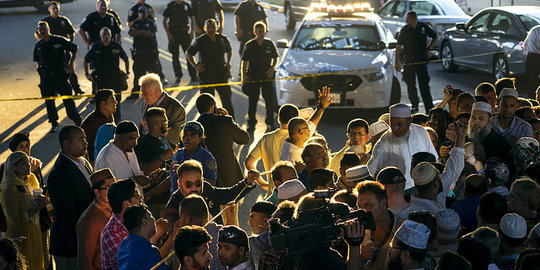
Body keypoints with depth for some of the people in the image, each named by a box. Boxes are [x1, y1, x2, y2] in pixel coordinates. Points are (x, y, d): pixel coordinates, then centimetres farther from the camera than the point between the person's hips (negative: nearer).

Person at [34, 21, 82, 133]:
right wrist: (40, 73, 14)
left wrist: (71, 64, 1)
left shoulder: (59, 40, -1)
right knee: (49, 101, 4)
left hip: (60, 74, -3)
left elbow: (74, 49, 9)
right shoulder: (38, 46, 8)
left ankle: (77, 121, 10)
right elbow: (38, 62, 19)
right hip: (46, 76, 3)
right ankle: (54, 124, 17)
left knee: (68, 99, -2)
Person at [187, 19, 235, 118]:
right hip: (206, 75, -2)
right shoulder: (199, 41, -5)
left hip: (221, 74, 2)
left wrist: (228, 63, 7)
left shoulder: (224, 39, 3)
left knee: (227, 100, 4)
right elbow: (189, 54, 7)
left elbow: (229, 51, 23)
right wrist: (195, 66, -5)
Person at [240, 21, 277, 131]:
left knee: (270, 100, 1)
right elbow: (244, 61, 2)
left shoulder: (270, 43, 1)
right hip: (253, 76, -1)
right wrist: (244, 75, -6)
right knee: (253, 100, 5)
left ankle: (270, 123, 14)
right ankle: (251, 123, 16)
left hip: (267, 76, 1)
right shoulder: (249, 45, -2)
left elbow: (276, 57, 11)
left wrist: (272, 68, -6)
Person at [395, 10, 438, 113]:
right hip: (408, 61, 2)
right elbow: (399, 47, 6)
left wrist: (428, 49, 5)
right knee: (410, 85, 9)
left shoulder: (424, 27, -1)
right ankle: (414, 105, 26)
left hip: (422, 61, -2)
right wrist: (397, 62, 2)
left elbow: (435, 37, 16)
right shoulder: (405, 30, 1)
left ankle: (430, 109, -6)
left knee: (424, 85, -6)